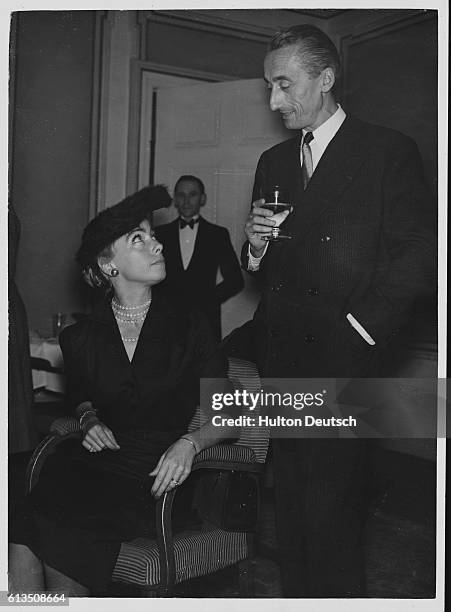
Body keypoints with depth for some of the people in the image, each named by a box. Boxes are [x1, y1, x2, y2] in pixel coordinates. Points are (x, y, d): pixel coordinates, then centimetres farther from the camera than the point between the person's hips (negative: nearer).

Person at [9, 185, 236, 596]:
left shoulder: (188, 327, 4)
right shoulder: (83, 337, 10)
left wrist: (189, 443, -14)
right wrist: (89, 419, 8)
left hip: (155, 473, -2)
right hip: (90, 465, 2)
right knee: (21, 552, -25)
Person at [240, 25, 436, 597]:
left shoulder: (389, 152, -2)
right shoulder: (272, 162, 16)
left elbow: (418, 258, -8)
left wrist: (356, 332, -12)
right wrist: (255, 245, -3)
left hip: (339, 360, -5)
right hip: (278, 361, 5)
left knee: (330, 507, -2)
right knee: (291, 501, 11)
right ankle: (296, 594, 26)